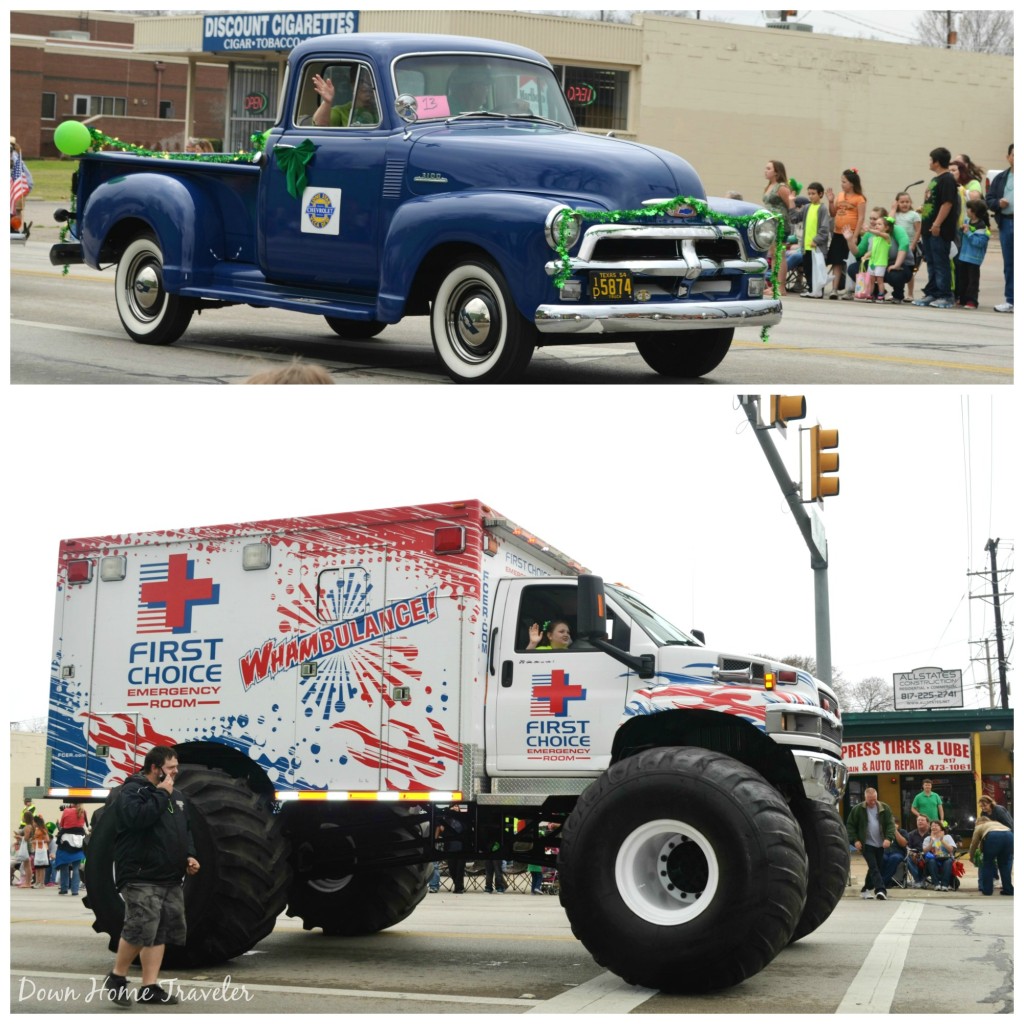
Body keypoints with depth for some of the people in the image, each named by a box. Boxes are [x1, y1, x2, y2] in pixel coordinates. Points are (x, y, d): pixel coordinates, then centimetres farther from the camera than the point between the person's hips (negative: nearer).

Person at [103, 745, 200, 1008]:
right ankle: (117, 979, 3)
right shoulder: (132, 791, -8)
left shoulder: (175, 796, 19)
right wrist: (161, 794, -18)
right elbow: (136, 817, -28)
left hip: (170, 879, 9)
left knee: (160, 933, 6)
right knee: (141, 930, -15)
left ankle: (149, 988, 9)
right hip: (141, 877, -9)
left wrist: (189, 856, 10)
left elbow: (185, 830, 27)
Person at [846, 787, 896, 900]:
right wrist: (855, 840, -10)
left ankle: (866, 890, 23)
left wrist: (888, 838, -17)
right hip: (867, 844, -3)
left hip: (880, 844, 3)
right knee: (874, 867, -14)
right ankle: (880, 890, -24)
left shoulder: (885, 808, 2)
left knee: (877, 867, 9)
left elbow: (891, 824, -2)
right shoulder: (858, 809, -4)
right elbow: (850, 825, 0)